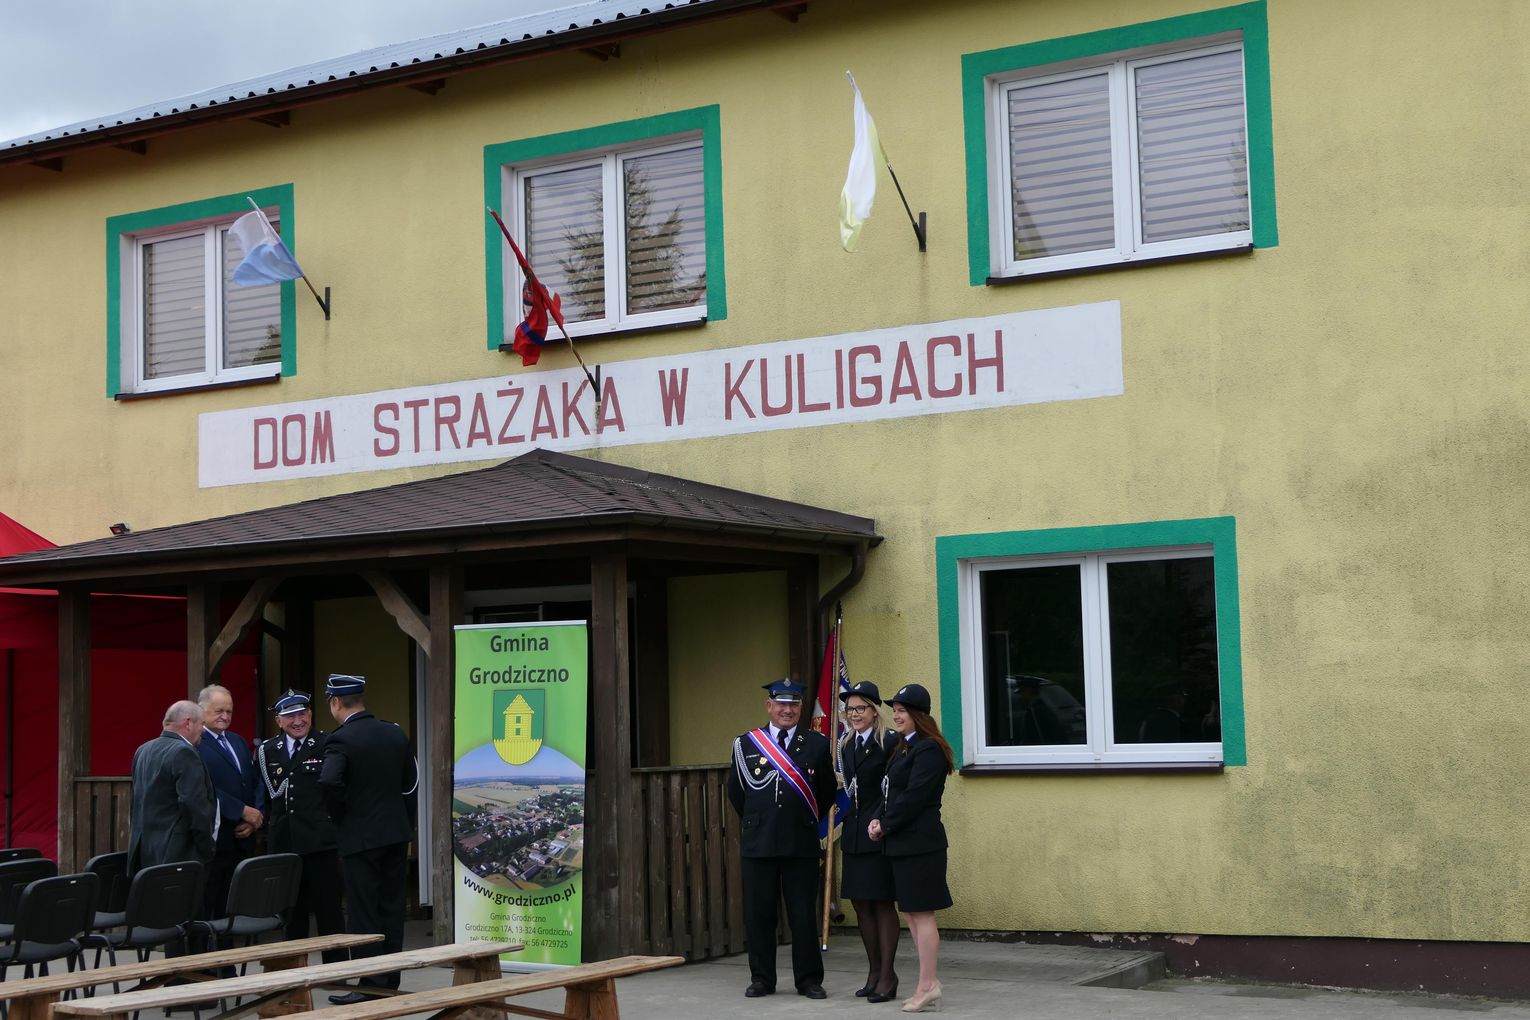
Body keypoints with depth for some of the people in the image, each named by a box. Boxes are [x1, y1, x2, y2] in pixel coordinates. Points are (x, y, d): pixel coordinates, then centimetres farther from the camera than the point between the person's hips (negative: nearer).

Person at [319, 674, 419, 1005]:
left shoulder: (341, 739, -14)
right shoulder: (395, 733, 6)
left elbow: (329, 782, -28)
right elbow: (410, 781, 10)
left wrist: (340, 815, -10)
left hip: (360, 836, -6)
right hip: (397, 832, 6)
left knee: (363, 913, 0)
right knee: (391, 908, 12)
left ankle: (370, 985, 2)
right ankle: (389, 981, 18)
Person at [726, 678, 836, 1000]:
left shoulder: (817, 744, 4)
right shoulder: (746, 744, 4)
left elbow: (827, 793, 12)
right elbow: (735, 792, 14)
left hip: (801, 843, -1)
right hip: (758, 842, 1)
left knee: (803, 914, 3)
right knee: (758, 914, 5)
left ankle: (809, 979, 13)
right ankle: (762, 979, 16)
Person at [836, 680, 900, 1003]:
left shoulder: (889, 742, -11)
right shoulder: (848, 747, 12)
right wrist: (849, 820, 9)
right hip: (854, 834, 7)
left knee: (882, 904, -1)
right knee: (861, 904, 11)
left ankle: (887, 975, 8)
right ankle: (874, 971, 22)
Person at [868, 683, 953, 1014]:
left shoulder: (928, 750, -14)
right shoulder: (903, 748, 17)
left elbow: (913, 797, -18)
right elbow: (890, 791, 16)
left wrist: (885, 826, -10)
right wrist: (879, 821, 0)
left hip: (919, 843, -10)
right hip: (903, 843, 10)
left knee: (921, 914, -5)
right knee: (912, 913, 13)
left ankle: (928, 986, 0)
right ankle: (929, 982, 20)